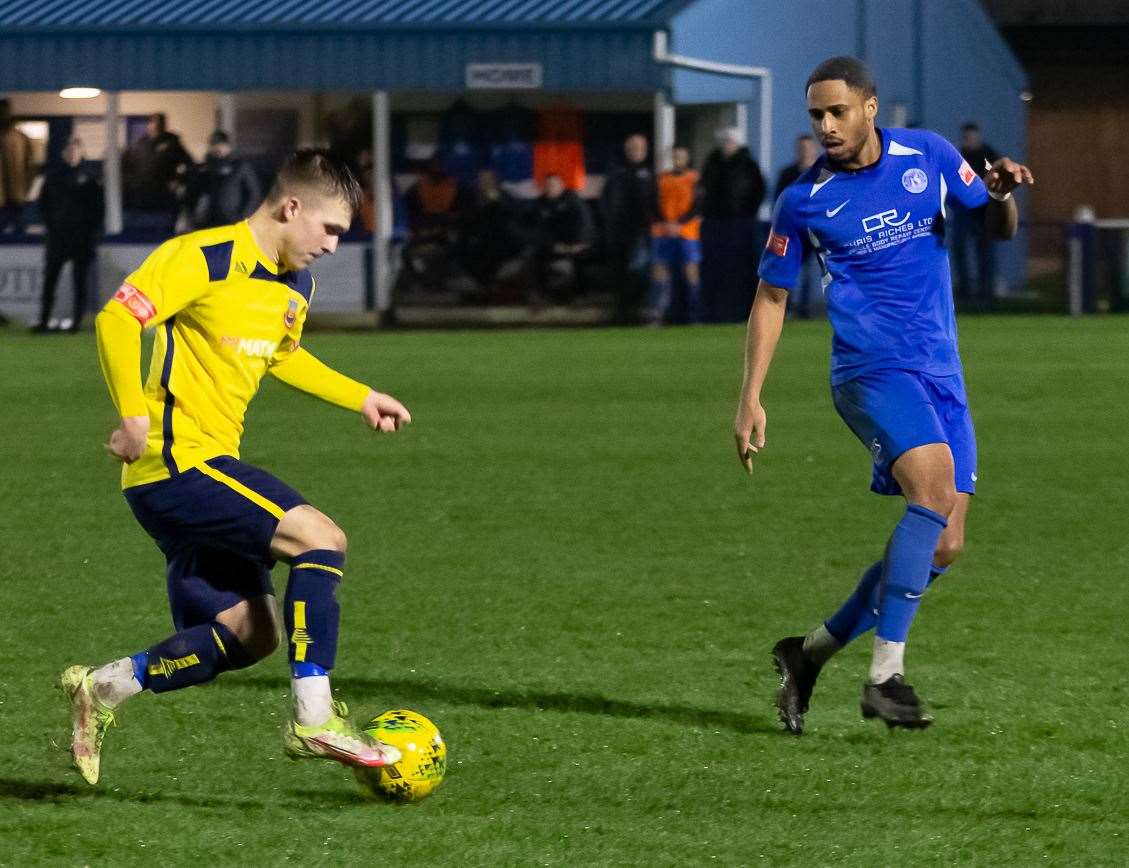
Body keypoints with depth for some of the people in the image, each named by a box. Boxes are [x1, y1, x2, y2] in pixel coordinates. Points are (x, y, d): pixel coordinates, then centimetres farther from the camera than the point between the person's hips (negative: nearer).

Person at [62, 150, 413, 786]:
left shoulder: (295, 286, 13)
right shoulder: (205, 258, -15)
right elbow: (119, 318, -20)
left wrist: (360, 397, 25)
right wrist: (134, 414, -29)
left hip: (210, 464, 10)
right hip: (174, 463, -10)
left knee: (247, 637, 9)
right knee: (320, 538, -19)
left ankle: (102, 688, 17)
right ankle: (314, 719, -17)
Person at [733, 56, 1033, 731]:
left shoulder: (929, 155, 4)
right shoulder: (805, 199, -2)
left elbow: (999, 229, 15)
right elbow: (772, 297, 8)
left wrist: (1002, 196, -9)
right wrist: (751, 398, 1)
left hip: (941, 373, 5)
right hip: (871, 367, -5)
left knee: (942, 548, 1)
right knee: (934, 482, -30)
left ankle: (812, 651, 17)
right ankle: (886, 676, -29)